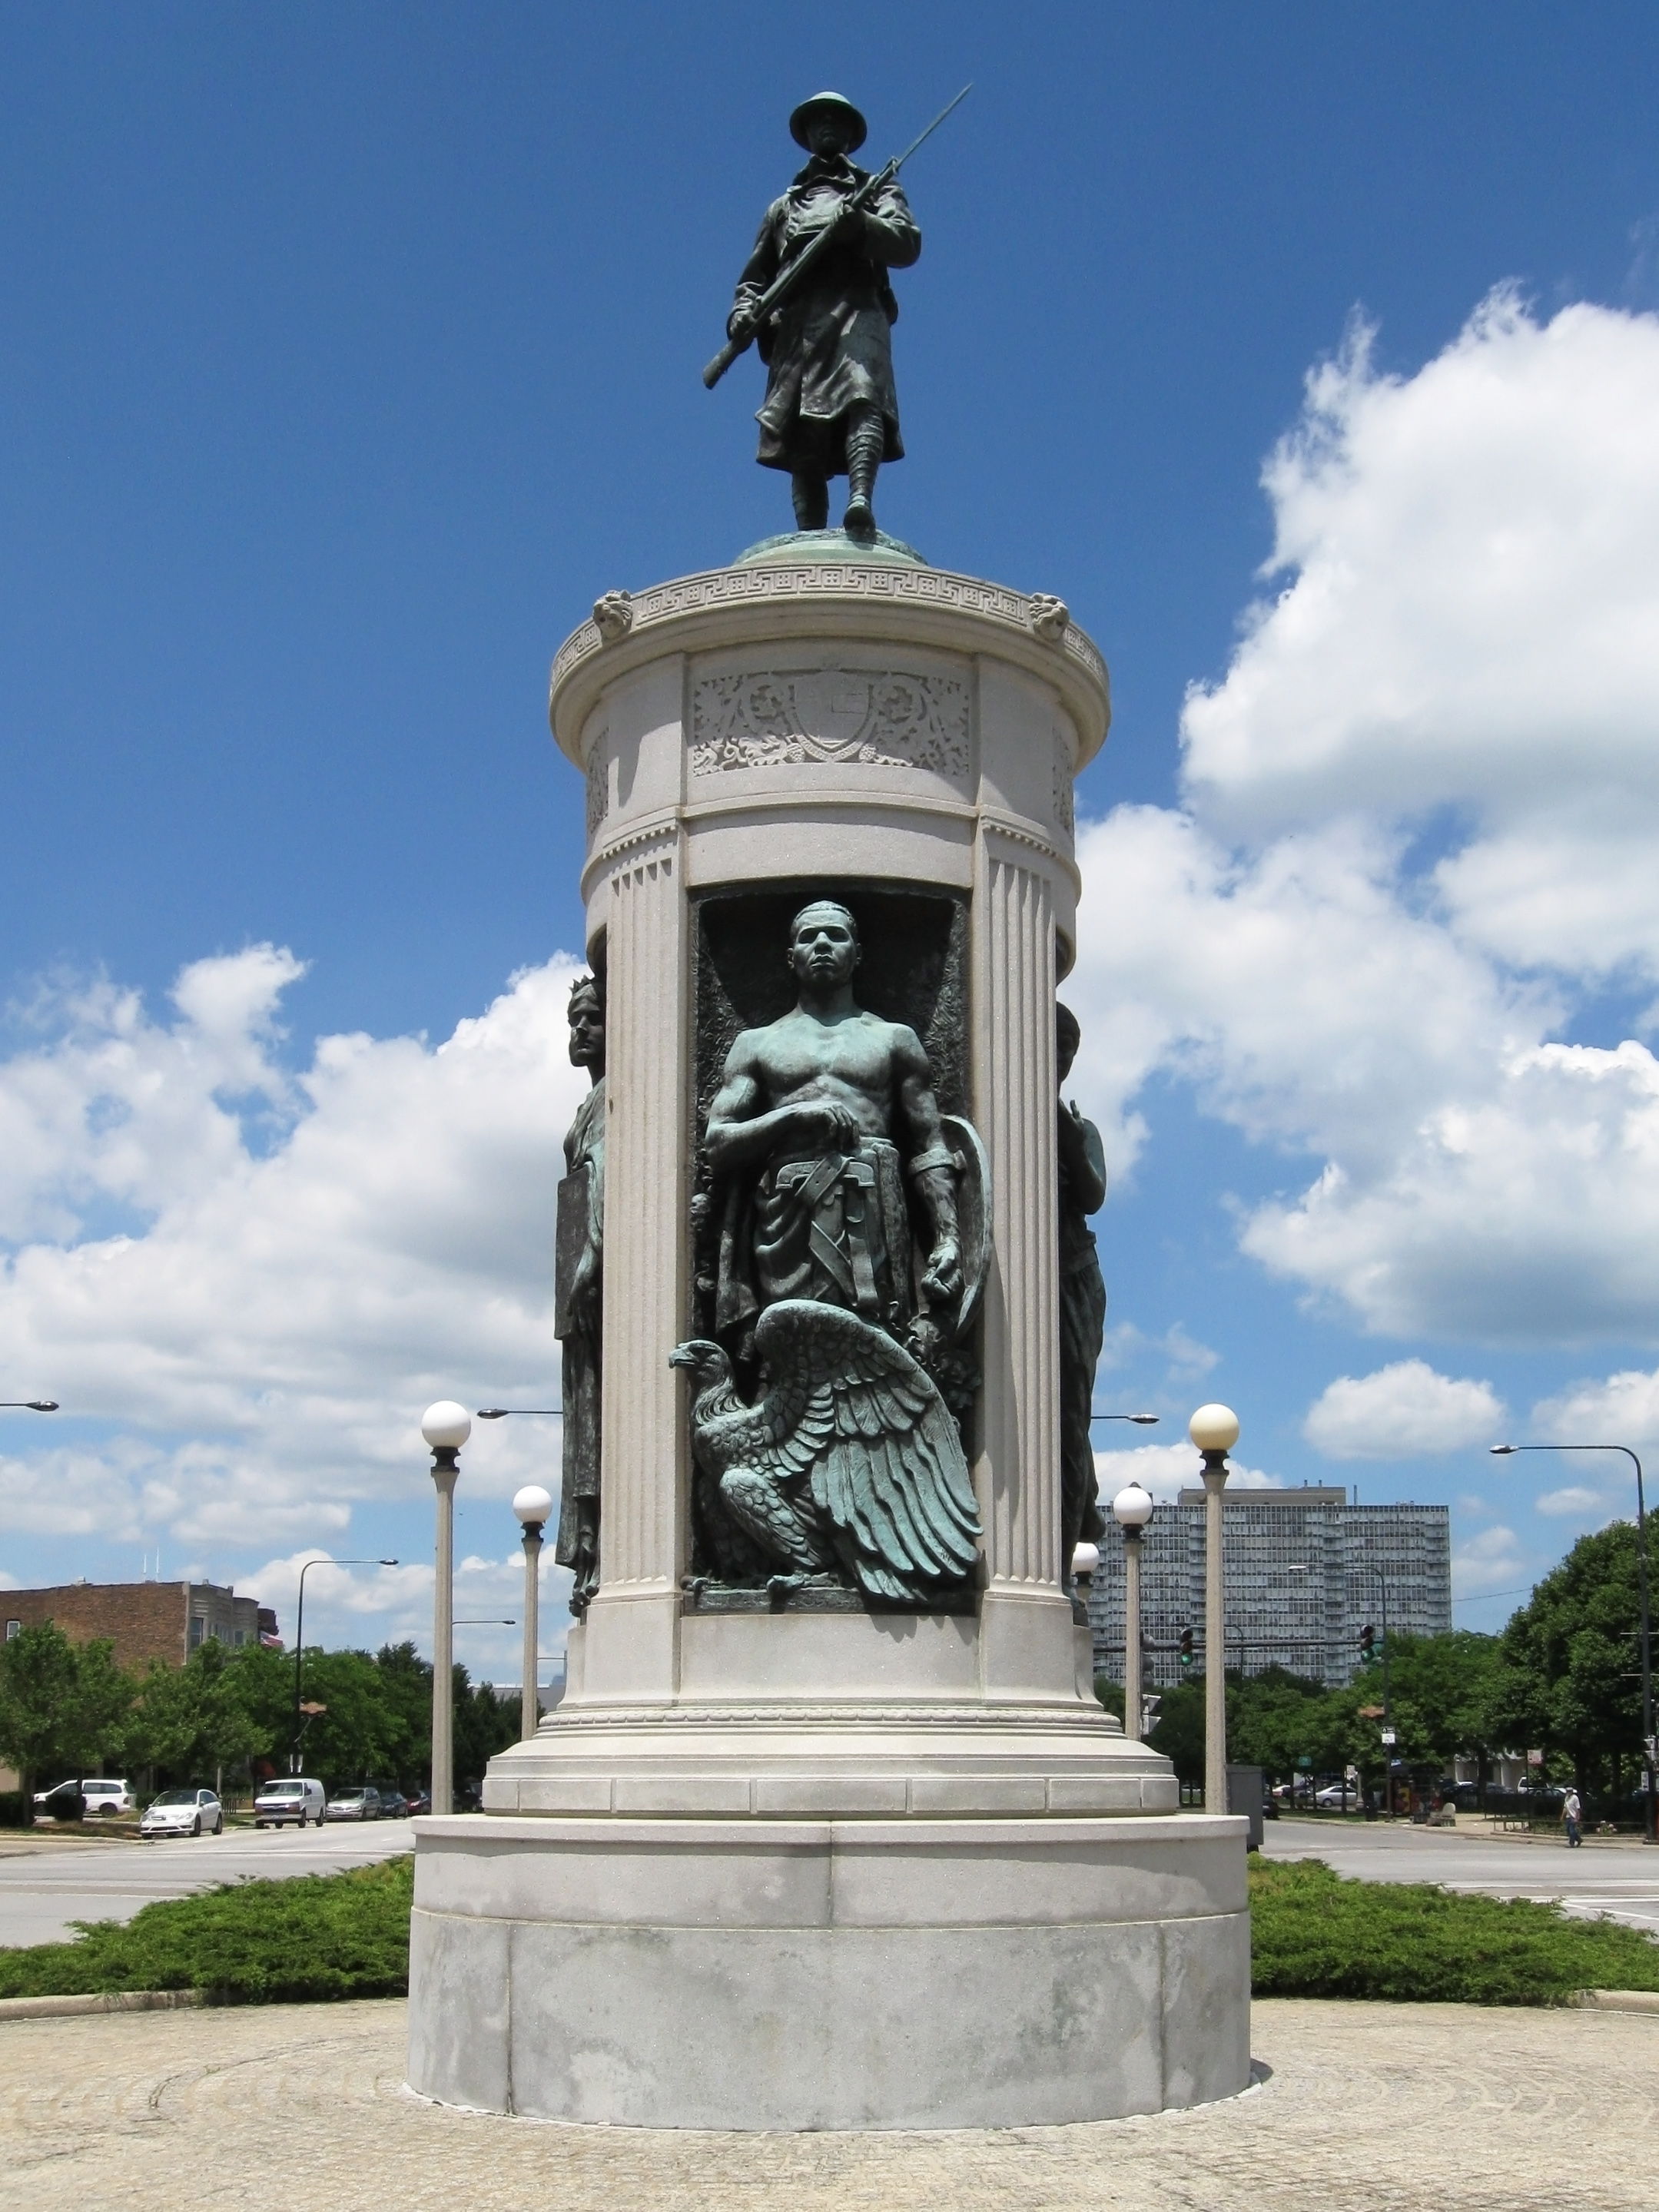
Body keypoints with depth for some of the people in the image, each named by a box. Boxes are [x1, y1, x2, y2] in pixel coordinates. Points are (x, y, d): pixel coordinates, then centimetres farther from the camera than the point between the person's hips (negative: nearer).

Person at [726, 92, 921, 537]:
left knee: (861, 398, -30)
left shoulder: (878, 190, 26)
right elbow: (756, 275, 31)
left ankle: (860, 500, -50)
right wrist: (743, 311, 8)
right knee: (800, 436, -11)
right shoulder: (784, 206, 36)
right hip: (796, 322, 3)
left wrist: (860, 225, -12)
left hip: (855, 307, -3)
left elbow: (907, 244, 8)